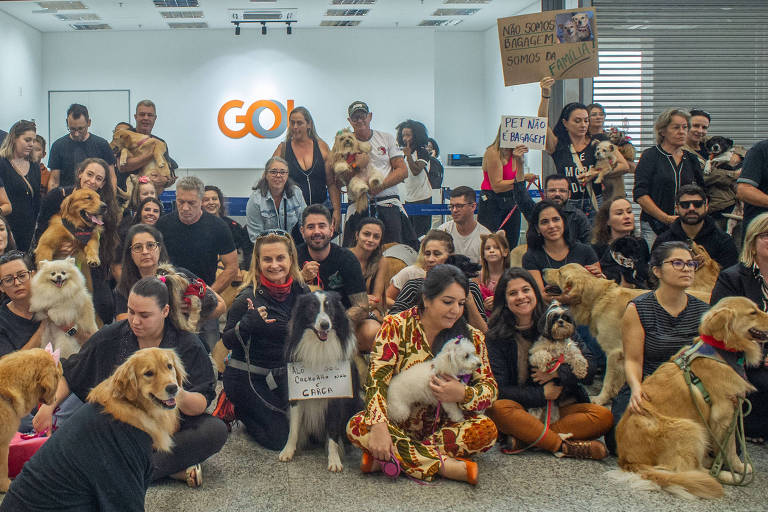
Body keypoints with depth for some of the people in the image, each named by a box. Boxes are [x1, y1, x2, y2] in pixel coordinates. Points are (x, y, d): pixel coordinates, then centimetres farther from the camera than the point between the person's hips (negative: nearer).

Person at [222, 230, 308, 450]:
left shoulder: (299, 291, -3)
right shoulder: (248, 298, -20)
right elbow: (227, 341, -15)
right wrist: (247, 324, -34)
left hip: (282, 374, 6)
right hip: (247, 377, -6)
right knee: (280, 438, -9)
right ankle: (236, 408, 16)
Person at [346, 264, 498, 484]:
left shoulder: (471, 337, 1)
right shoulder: (396, 326, -7)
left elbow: (490, 388, 0)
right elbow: (377, 380, -15)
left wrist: (463, 394, -23)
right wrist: (379, 426, -31)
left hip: (440, 427, 2)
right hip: (397, 423, -1)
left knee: (487, 430, -27)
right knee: (357, 426, -31)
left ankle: (392, 458, -25)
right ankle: (446, 466, -32)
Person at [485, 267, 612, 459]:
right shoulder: (497, 337, -2)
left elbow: (590, 364, 1)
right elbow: (499, 389, -9)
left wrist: (558, 372, -14)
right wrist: (542, 394, -12)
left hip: (564, 406, 2)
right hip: (523, 410, -2)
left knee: (604, 416, -25)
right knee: (497, 409, -33)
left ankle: (523, 440, -27)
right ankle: (566, 447, -30)